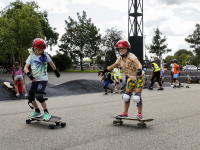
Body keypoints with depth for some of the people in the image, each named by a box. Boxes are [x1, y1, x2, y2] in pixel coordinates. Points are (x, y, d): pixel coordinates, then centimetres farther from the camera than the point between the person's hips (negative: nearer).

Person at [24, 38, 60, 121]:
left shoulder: (45, 56, -1)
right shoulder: (31, 56, 1)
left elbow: (51, 64, 16)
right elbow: (25, 68, -5)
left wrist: (56, 72, 24)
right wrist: (30, 75, -23)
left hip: (43, 79, -4)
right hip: (35, 80, 4)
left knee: (39, 96, -20)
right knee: (30, 97, 6)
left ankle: (46, 113, -9)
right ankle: (37, 112, 25)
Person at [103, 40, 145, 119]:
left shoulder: (131, 56, -24)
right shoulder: (120, 59, -3)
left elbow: (138, 64, -41)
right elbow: (114, 65, 15)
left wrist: (139, 70, -61)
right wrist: (105, 70, 12)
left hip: (139, 78, -7)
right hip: (131, 78, 7)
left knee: (137, 97, -12)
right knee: (126, 96, 7)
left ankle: (139, 114, 3)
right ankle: (125, 113, 20)